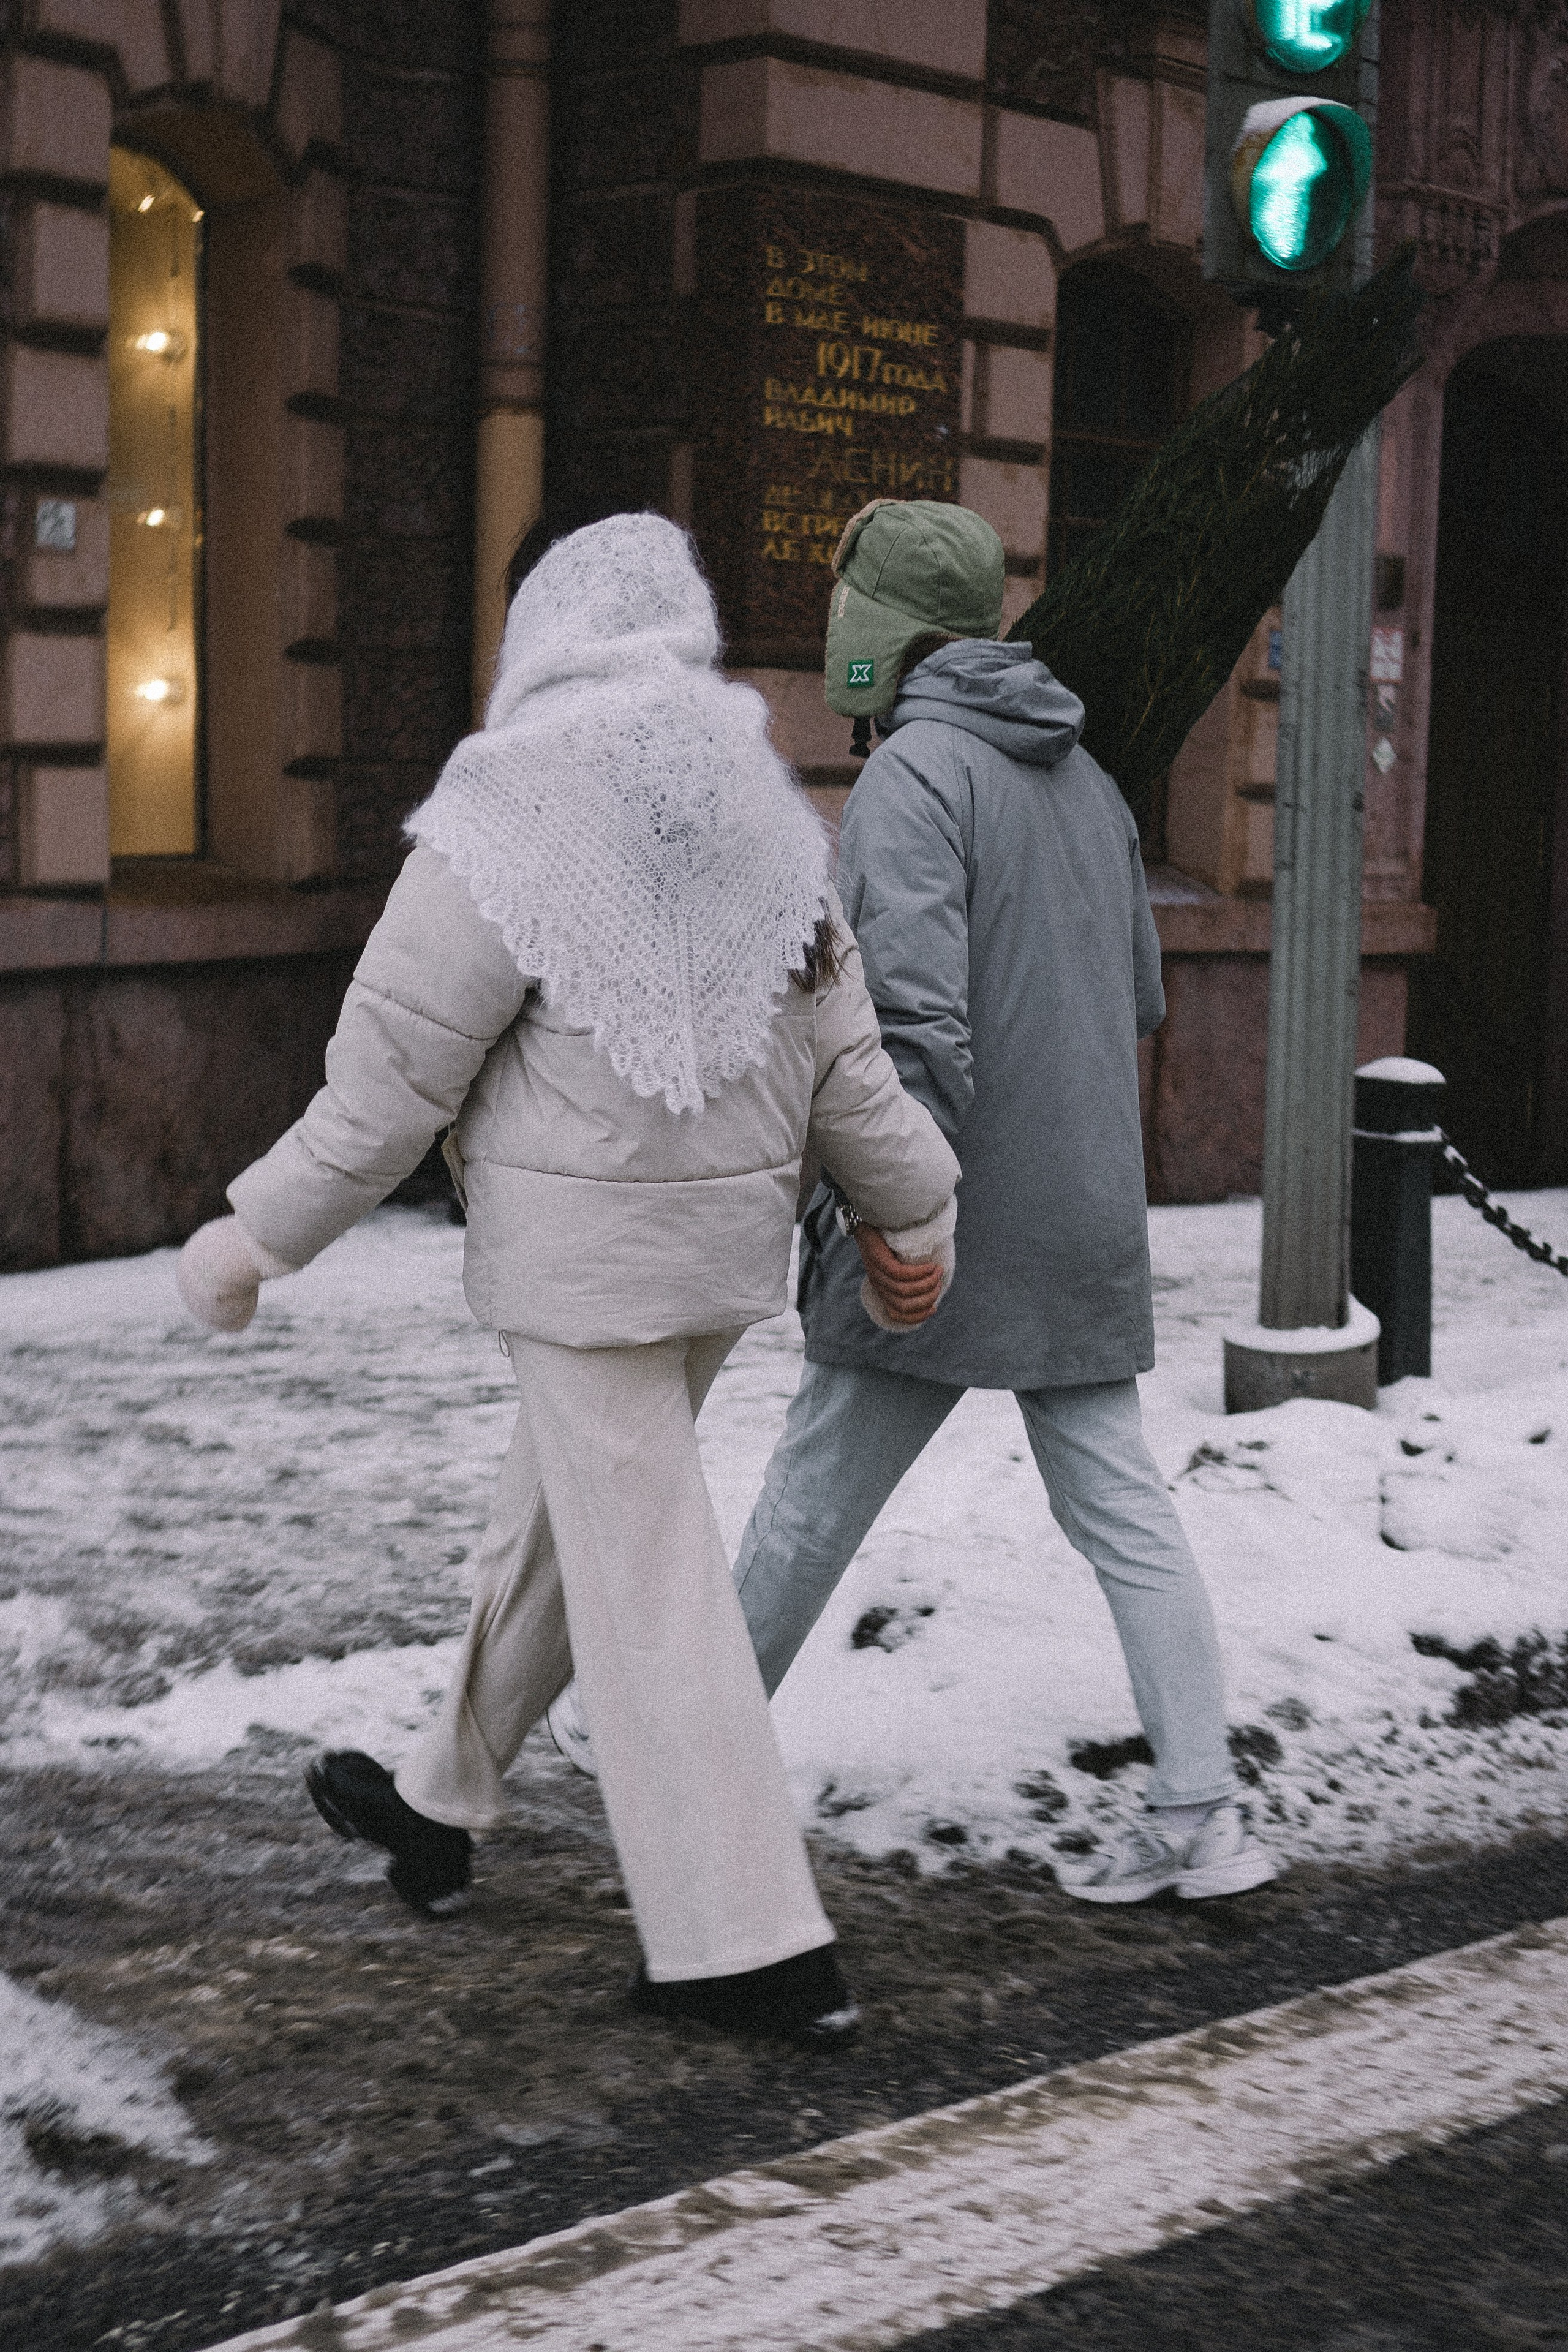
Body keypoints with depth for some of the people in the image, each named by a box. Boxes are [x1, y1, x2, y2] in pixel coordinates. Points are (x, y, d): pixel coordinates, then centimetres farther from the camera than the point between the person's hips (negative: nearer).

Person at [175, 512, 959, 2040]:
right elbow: (838, 1052, 7)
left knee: (646, 1581, -2)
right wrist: (916, 1202, 17)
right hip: (729, 1236, 8)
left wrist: (259, 1234, -5)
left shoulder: (509, 825, -14)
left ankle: (754, 1947, 0)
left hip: (582, 1250, -7)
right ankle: (438, 1809, 39)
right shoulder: (762, 813, 6)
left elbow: (394, 1074, -13)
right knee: (558, 1521, 22)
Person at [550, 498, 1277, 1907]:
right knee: (1119, 1504, 6)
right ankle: (1202, 1816, 2)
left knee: (819, 1491, 7)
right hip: (1088, 1213, 7)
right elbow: (1141, 1001, 20)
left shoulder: (915, 773, -13)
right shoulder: (1084, 775, 13)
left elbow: (917, 1011, -24)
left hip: (951, 1217, -7)